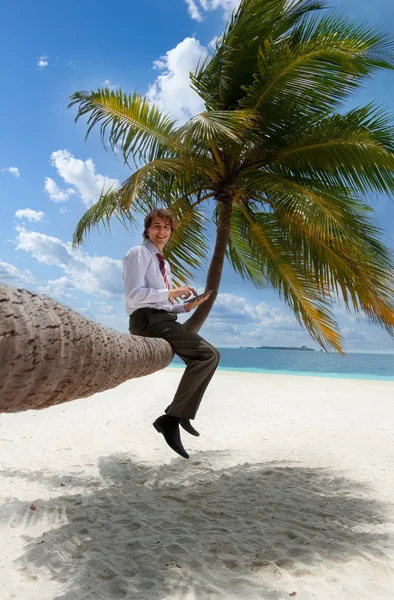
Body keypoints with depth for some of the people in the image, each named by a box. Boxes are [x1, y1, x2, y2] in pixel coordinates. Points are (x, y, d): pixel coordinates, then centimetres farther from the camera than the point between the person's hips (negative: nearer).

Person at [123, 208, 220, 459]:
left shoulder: (164, 263, 27)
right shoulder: (138, 254, -1)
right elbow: (134, 295, -16)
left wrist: (186, 306, 6)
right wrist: (171, 293, -16)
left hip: (164, 320, 9)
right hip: (148, 319, -9)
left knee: (209, 355, 3)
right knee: (208, 354, -19)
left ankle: (177, 416, 3)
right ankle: (173, 417, -16)